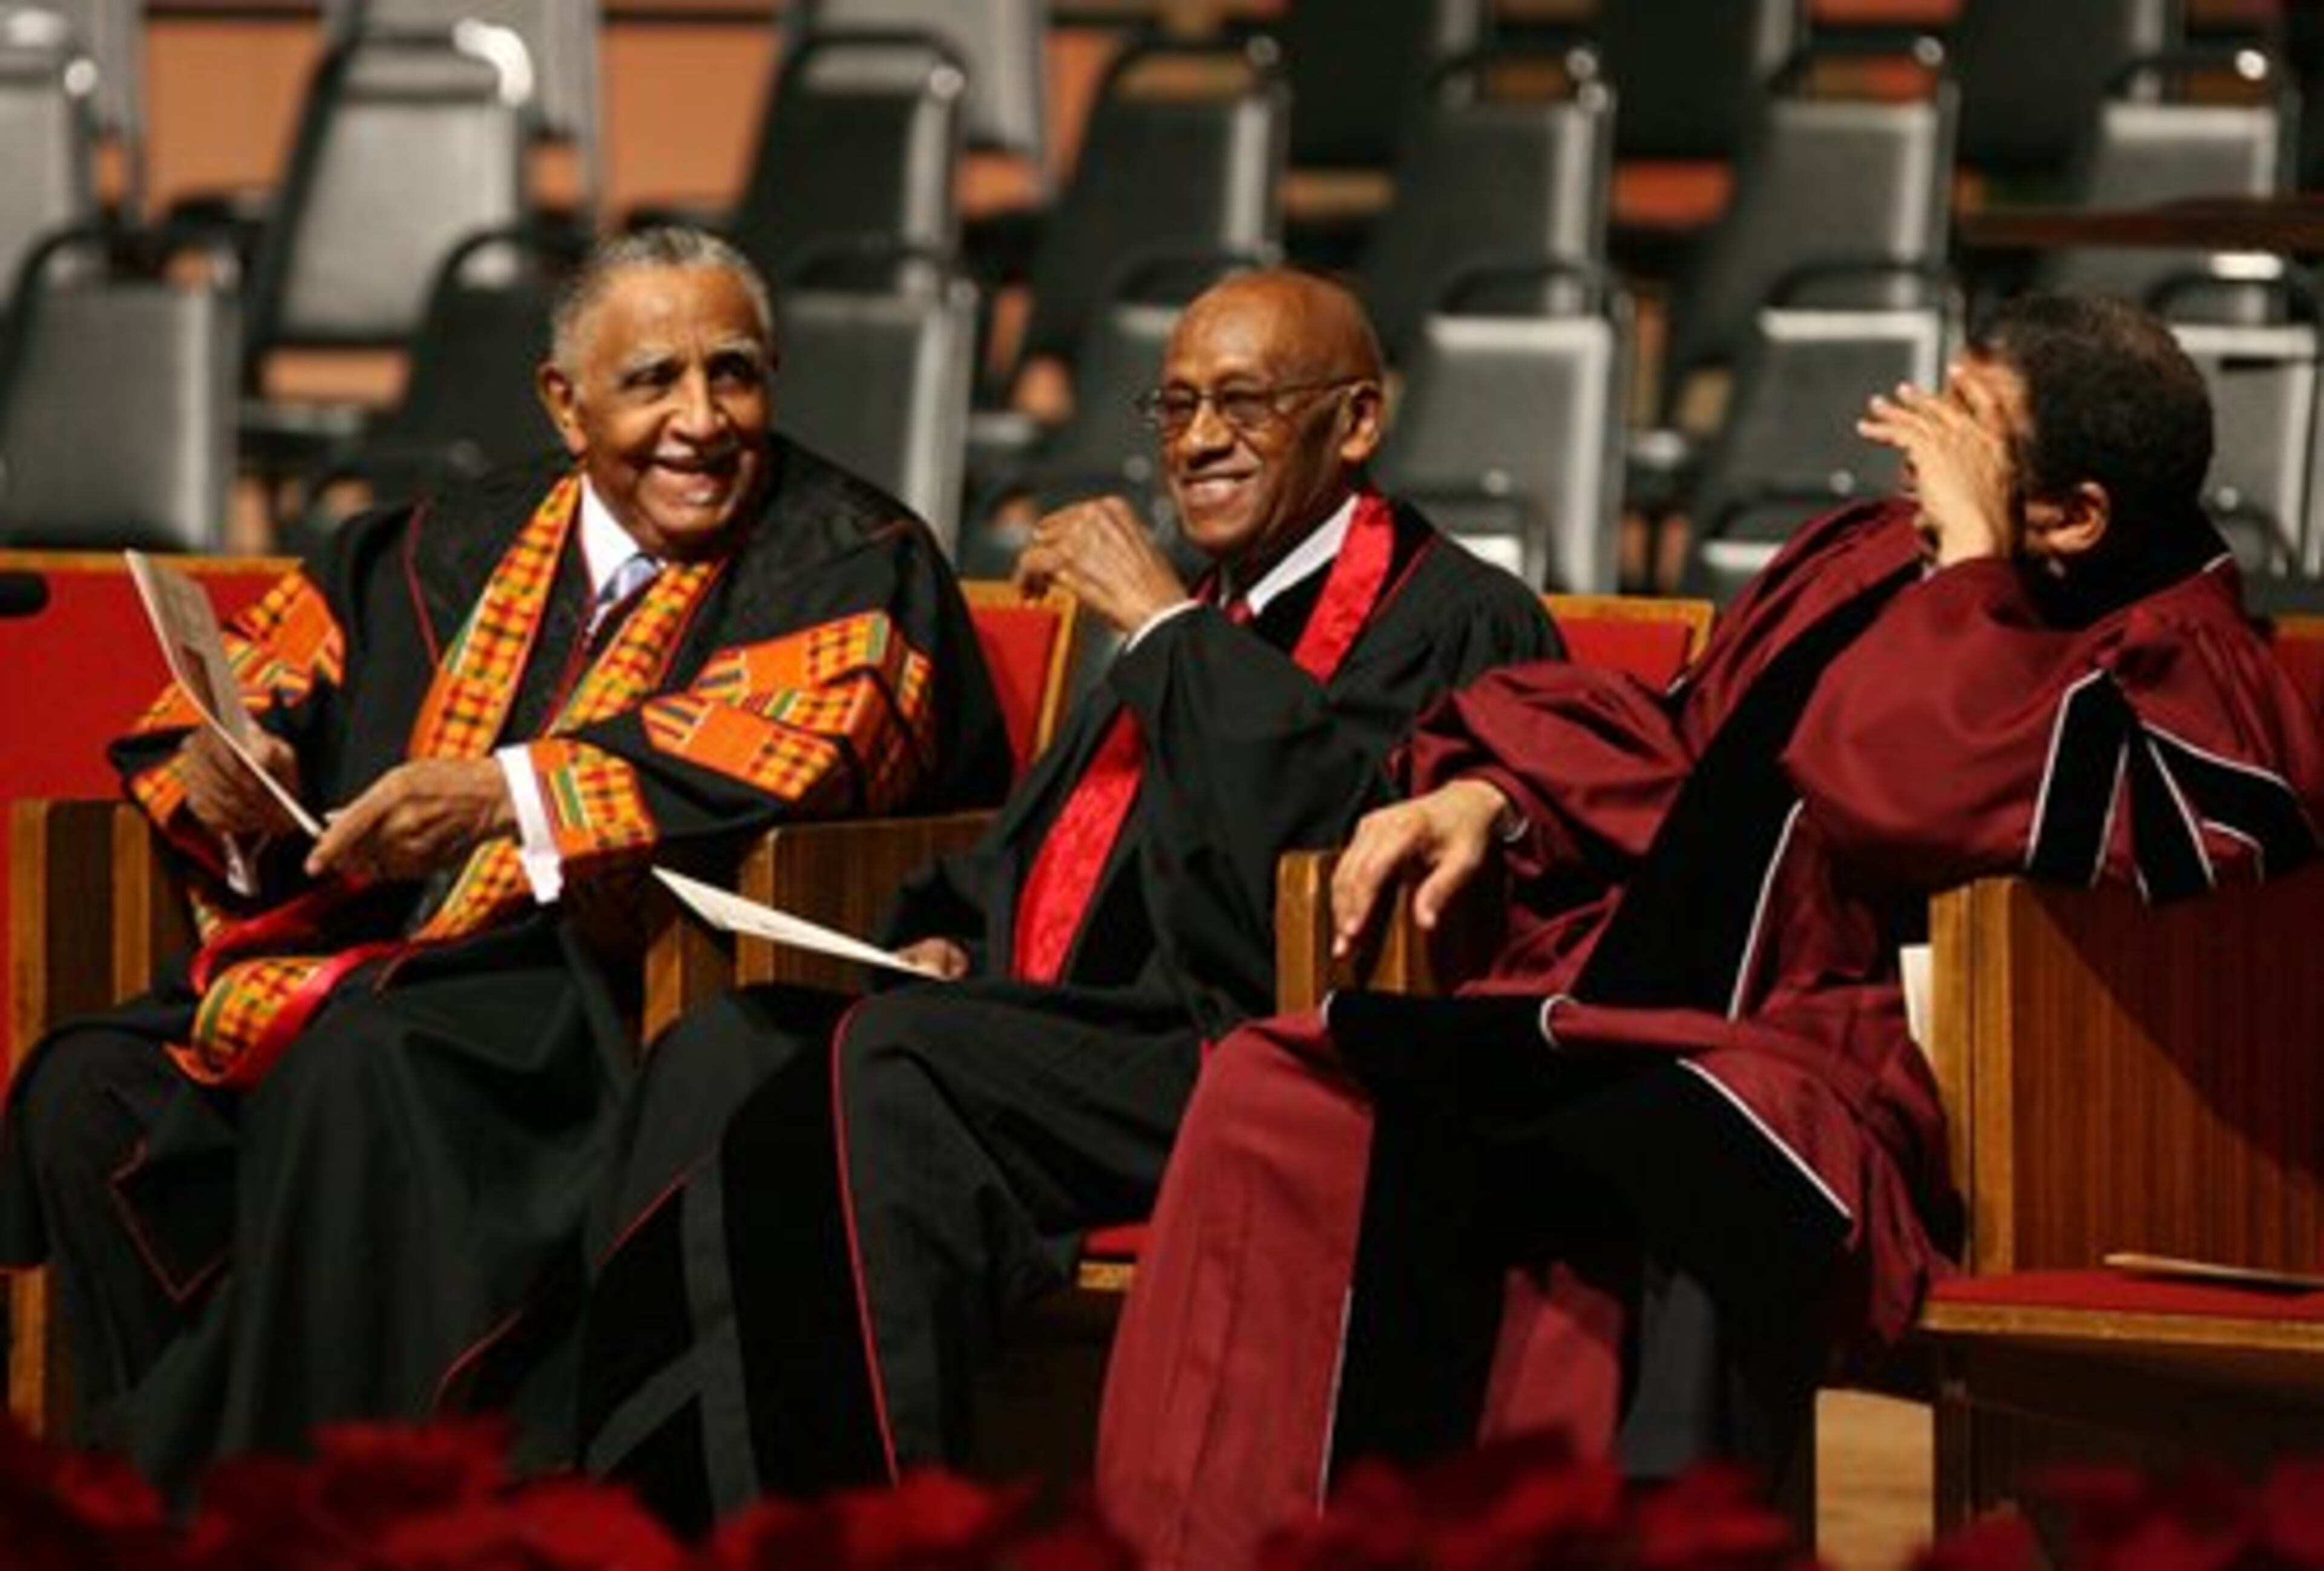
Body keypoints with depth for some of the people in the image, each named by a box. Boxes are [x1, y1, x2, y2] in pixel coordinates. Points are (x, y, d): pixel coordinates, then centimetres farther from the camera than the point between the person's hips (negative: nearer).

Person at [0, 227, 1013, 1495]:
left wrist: (508, 793, -28)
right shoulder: (454, 548, 19)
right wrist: (222, 776, -8)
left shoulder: (847, 566, 2)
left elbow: (804, 740, -18)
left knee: (361, 1072, -34)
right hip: (370, 961, 6)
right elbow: (277, 670, 18)